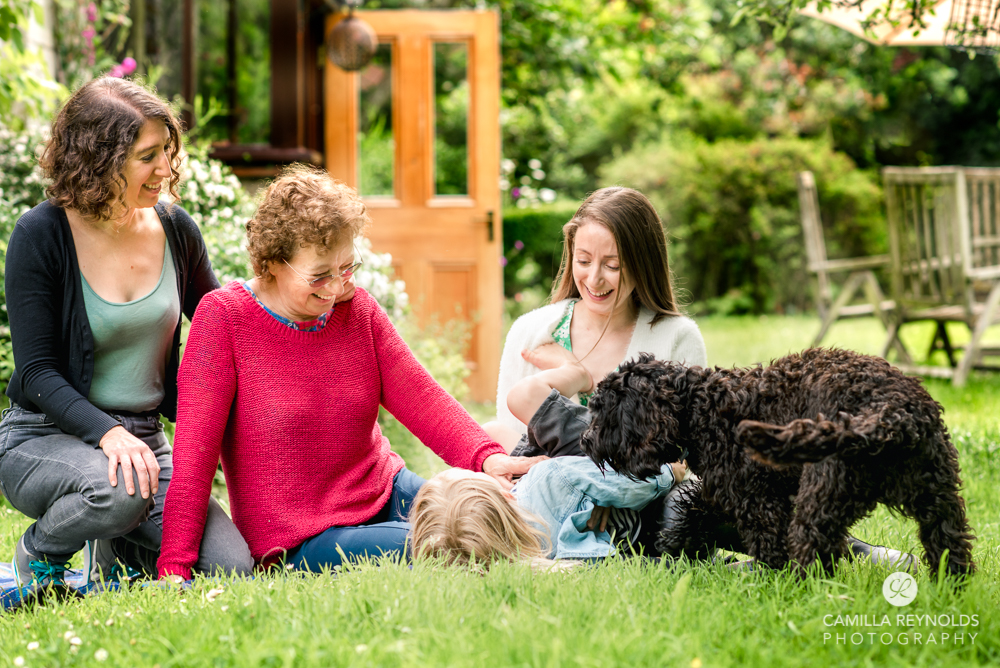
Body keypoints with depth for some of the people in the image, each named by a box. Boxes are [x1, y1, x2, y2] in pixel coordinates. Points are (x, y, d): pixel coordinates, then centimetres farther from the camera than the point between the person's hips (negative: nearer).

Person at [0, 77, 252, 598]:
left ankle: (117, 546, 16)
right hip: (43, 438, -4)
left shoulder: (175, 229, 1)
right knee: (118, 490, -38)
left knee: (231, 567, -15)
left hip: (146, 439, 4)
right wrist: (108, 433, -30)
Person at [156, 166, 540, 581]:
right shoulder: (223, 317, -12)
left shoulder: (358, 310, 4)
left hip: (386, 496, 6)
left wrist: (485, 457, -22)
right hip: (300, 540, -6)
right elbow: (194, 451, -17)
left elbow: (420, 397, -2)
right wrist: (174, 567, -24)